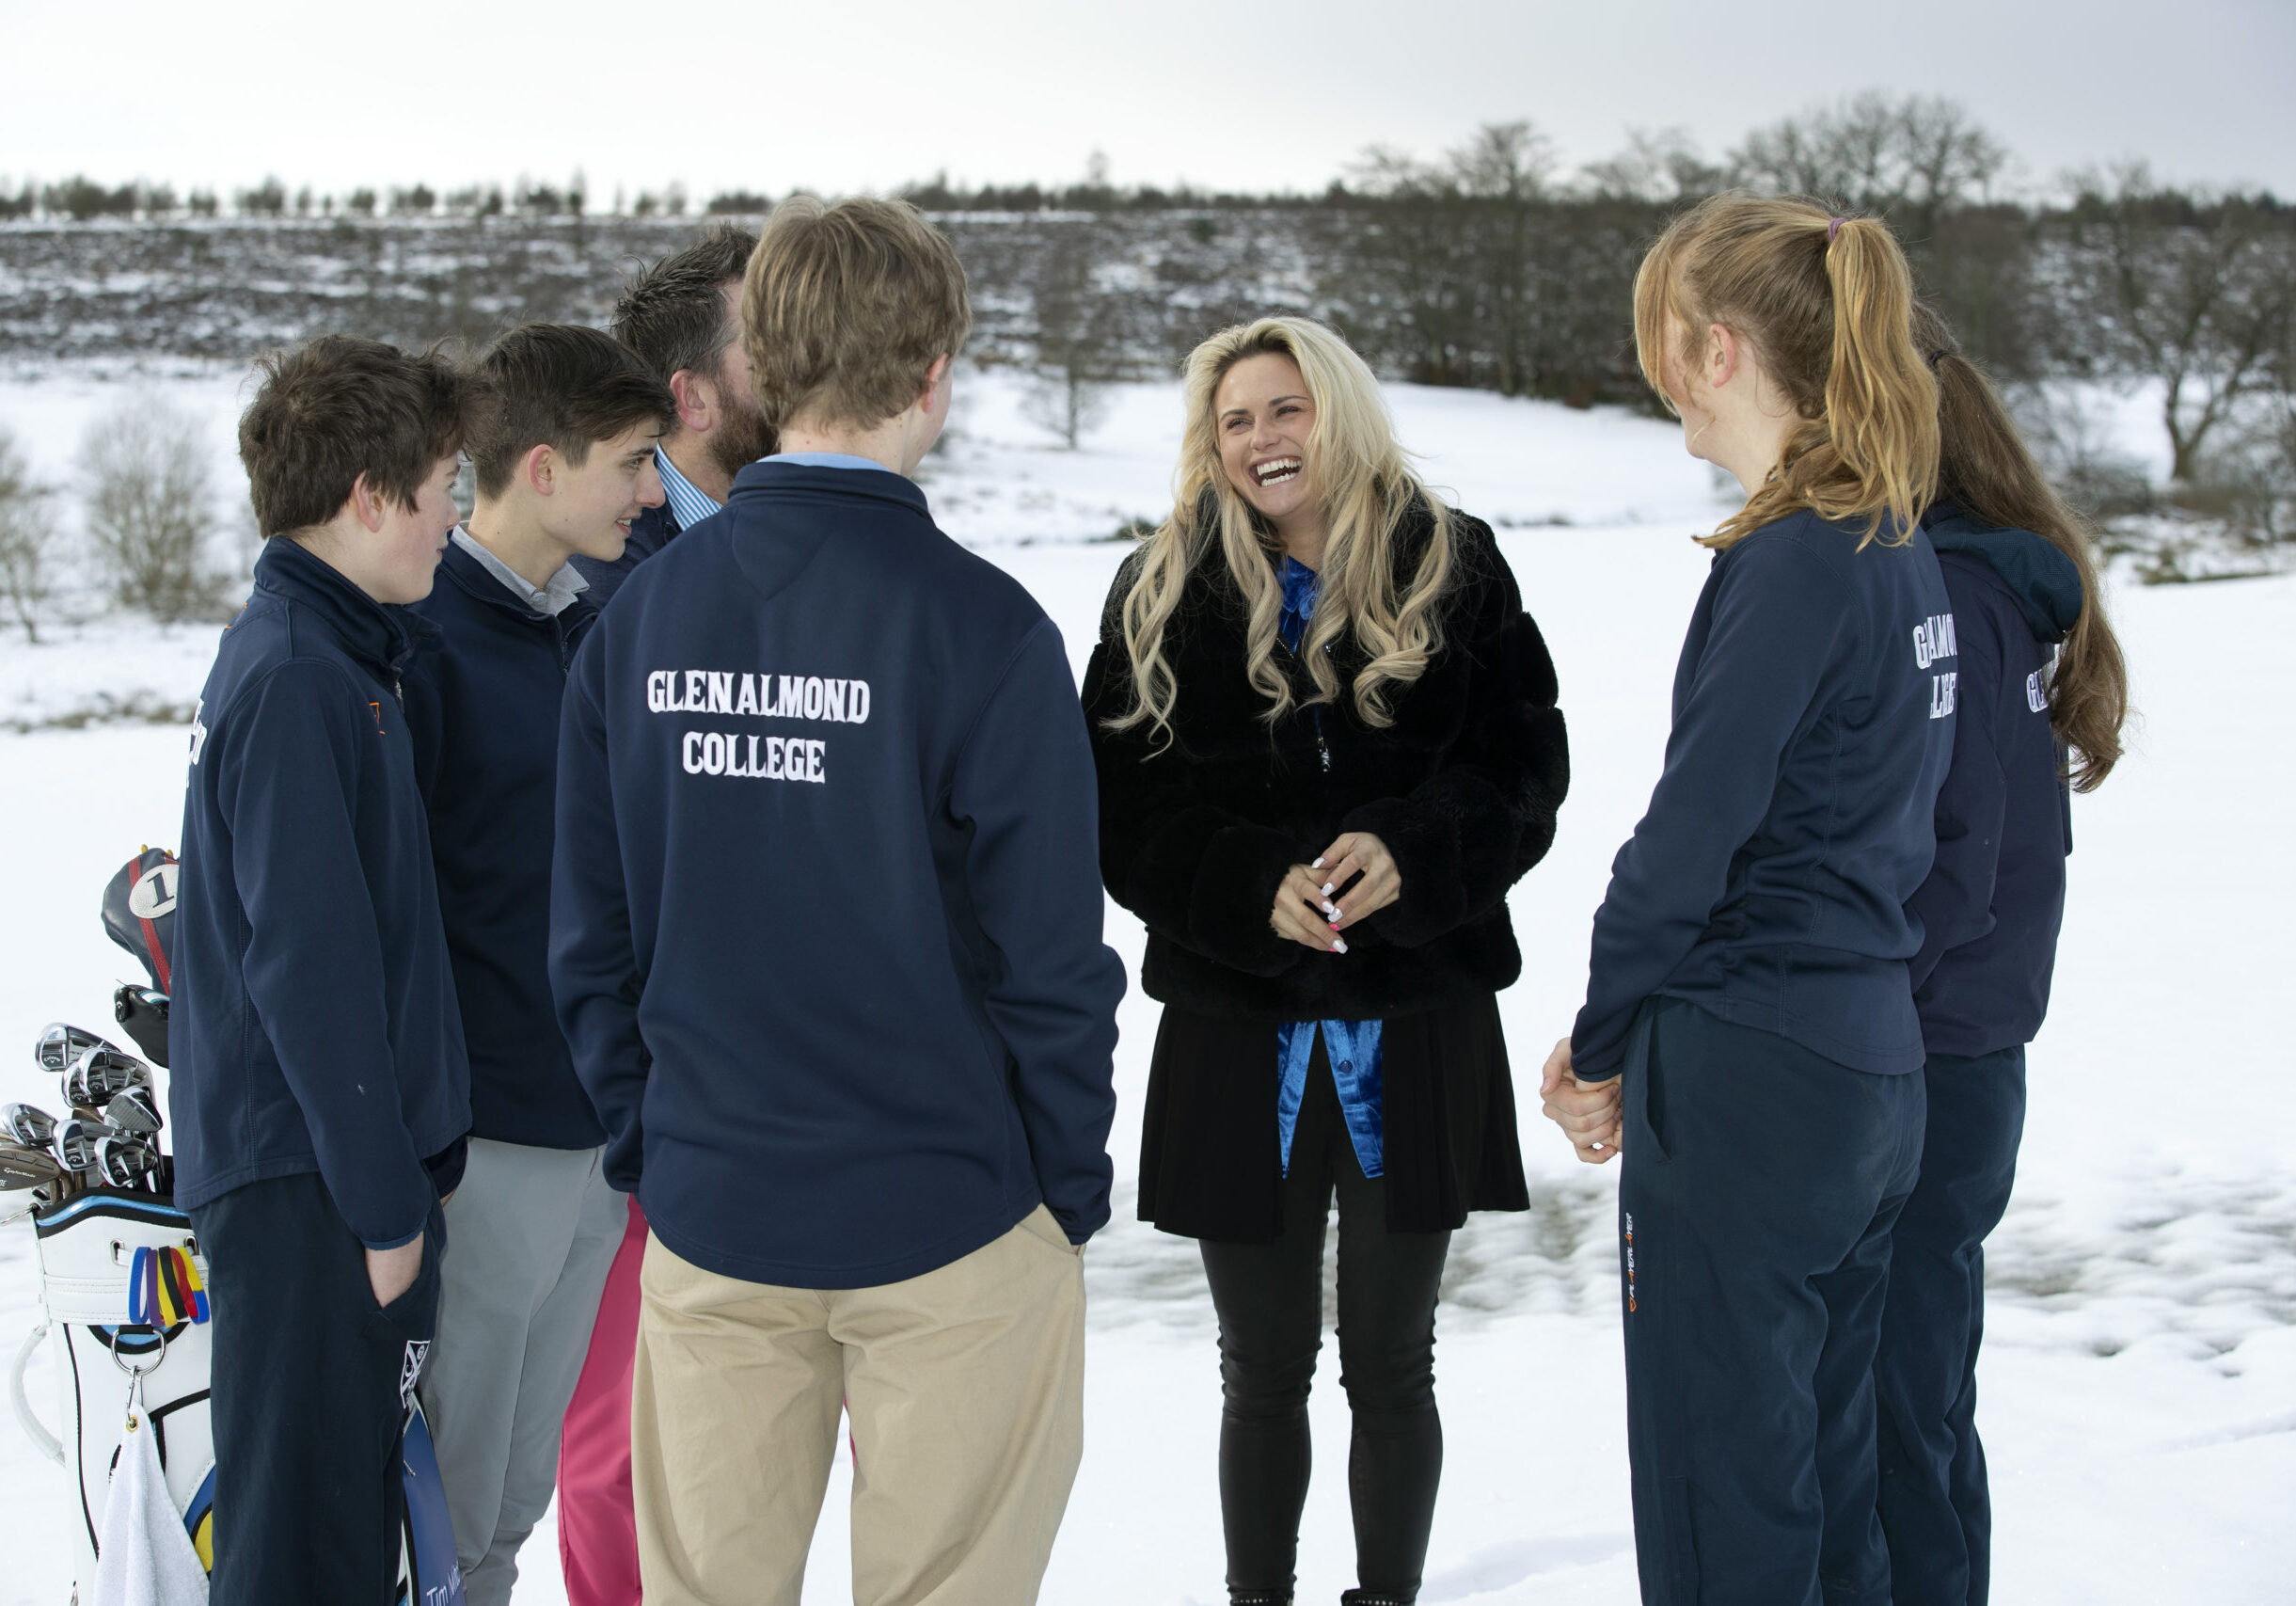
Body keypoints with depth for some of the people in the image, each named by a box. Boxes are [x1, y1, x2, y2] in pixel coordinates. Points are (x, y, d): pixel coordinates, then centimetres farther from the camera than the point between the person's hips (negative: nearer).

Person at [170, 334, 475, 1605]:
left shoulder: (326, 655, 12)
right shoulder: (293, 680, -18)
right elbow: (307, 967, -21)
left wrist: (407, 1164, 18)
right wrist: (384, 1199, -18)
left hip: (340, 1163, 10)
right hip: (306, 1183, -10)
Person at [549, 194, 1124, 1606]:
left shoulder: (638, 618, 0)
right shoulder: (980, 627, -14)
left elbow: (591, 939, 4)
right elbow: (1051, 958, -12)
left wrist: (648, 1149, 14)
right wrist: (1073, 1189, 1)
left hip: (708, 1224, 4)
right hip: (944, 1223, -4)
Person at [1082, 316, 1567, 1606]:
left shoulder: (1454, 569, 2)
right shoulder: (1163, 595, 3)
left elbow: (1528, 767, -2)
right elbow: (1124, 807, -2)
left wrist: (1412, 852, -20)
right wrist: (1253, 888, -18)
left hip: (1417, 1027, 0)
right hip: (1237, 1028, 0)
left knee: (1391, 1364, 11)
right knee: (1265, 1371, 10)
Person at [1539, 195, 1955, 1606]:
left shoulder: (1790, 563, -17)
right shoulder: (1902, 547, 10)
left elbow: (1690, 837, -16)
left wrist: (1602, 1048, -1)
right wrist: (1637, 1031, 10)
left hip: (1752, 1078, -9)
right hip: (1873, 1064, 9)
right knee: (1830, 1479, 18)